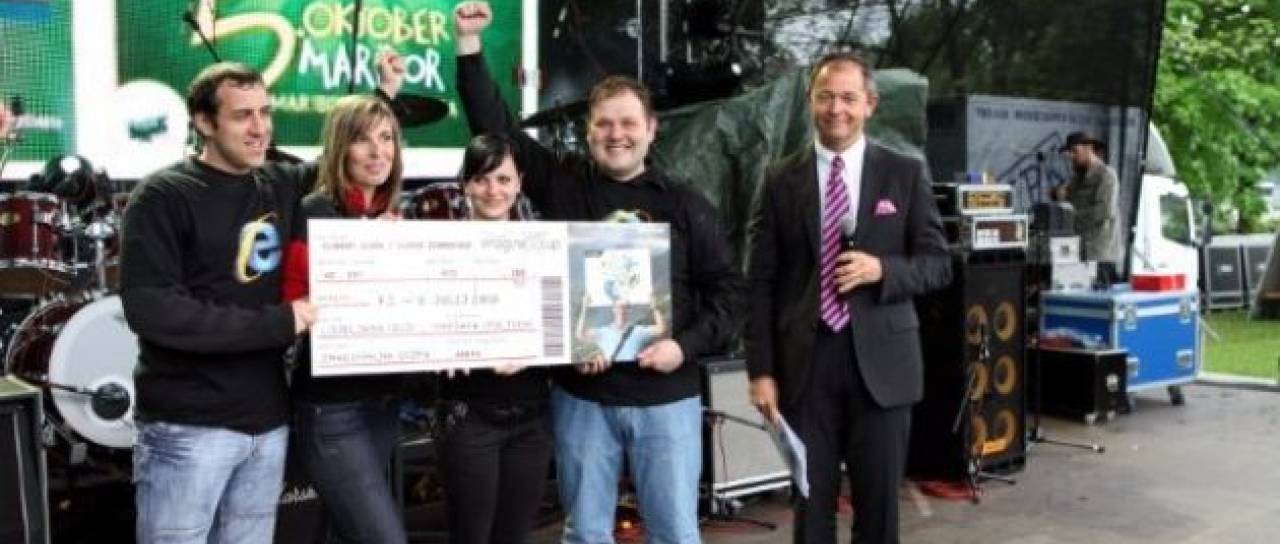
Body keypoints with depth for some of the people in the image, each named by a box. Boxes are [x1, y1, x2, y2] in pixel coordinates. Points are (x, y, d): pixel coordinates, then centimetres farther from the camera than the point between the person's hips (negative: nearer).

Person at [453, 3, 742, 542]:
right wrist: (469, 43, -4)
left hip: (666, 396, 0)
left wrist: (688, 345, -11)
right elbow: (494, 125, 3)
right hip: (581, 396, 1)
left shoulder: (685, 204, 2)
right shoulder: (560, 183, 3)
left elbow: (725, 287, 3)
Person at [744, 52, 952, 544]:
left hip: (880, 360, 0)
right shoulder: (780, 180, 4)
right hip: (805, 361, 0)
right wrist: (760, 369, -2)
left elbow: (938, 264, 4)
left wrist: (882, 269, -16)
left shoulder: (906, 174, 4)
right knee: (811, 502, 8)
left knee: (879, 502, 8)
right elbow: (760, 281, 3)